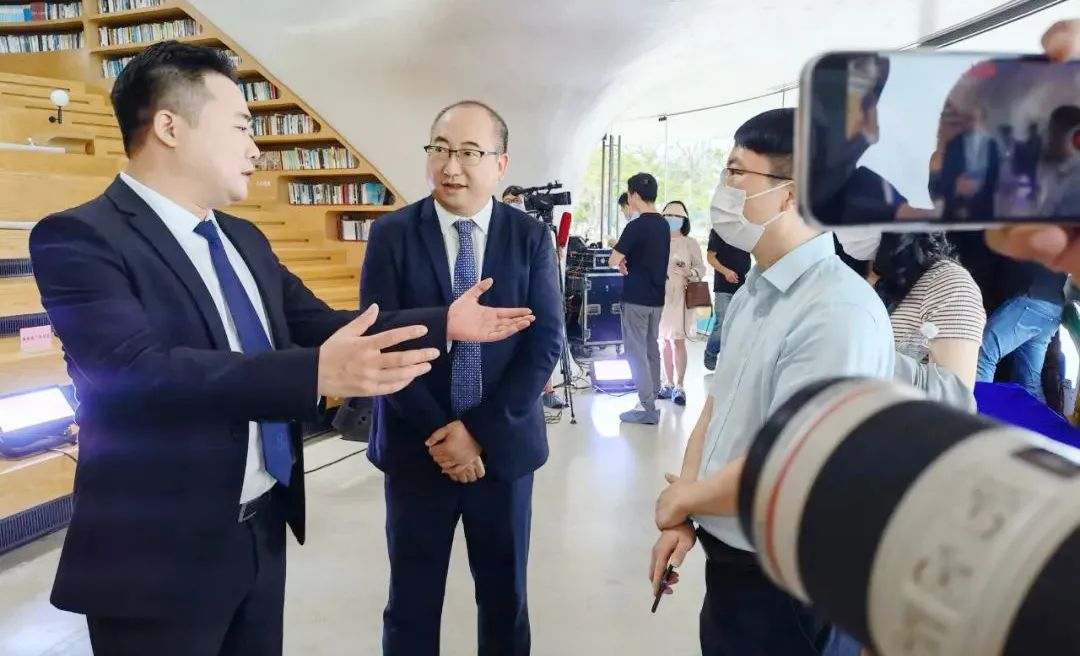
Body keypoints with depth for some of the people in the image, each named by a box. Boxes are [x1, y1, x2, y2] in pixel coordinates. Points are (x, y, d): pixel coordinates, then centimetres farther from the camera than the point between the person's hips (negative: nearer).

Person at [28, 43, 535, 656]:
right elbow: (137, 371, -30)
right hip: (161, 553, -7)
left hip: (262, 527, 7)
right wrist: (316, 374, -40)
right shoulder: (79, 237, -16)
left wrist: (443, 323, 2)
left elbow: (321, 323, 9)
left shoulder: (244, 240, 9)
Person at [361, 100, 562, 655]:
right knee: (411, 604, 12)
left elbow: (544, 343, -6)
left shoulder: (531, 237, -1)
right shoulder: (391, 234, -3)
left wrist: (480, 430, -14)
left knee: (504, 598, 16)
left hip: (503, 445, 1)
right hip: (416, 446, 0)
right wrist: (438, 432, -14)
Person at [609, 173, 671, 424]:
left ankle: (647, 407, -3)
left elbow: (613, 261, -14)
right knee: (651, 348, 14)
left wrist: (621, 259, 6)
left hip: (636, 297, -8)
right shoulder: (664, 224, 8)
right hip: (656, 296, 8)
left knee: (636, 351, -3)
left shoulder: (636, 226, -16)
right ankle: (652, 397, 21)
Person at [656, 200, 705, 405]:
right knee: (664, 341, 8)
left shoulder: (690, 244, 1)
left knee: (677, 341, -9)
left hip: (680, 297, -4)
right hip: (660, 296, 4)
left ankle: (679, 386, -4)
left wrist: (689, 273, -19)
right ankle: (668, 384, 17)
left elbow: (701, 268, 0)